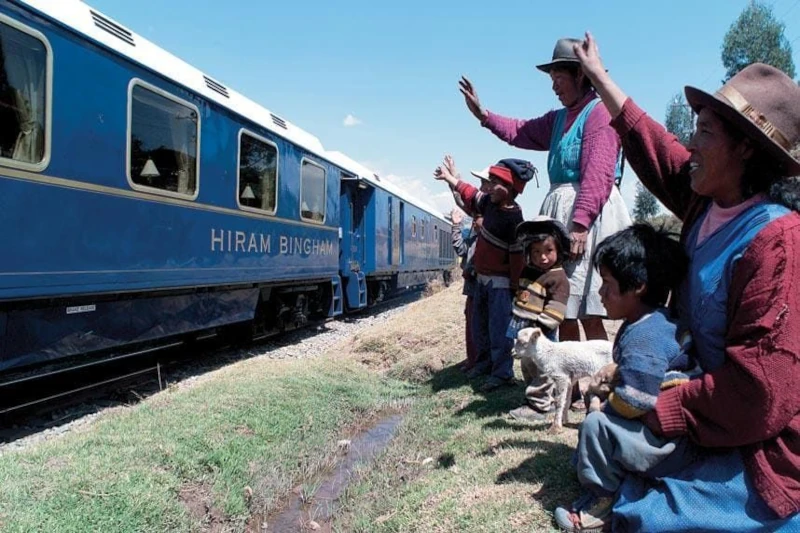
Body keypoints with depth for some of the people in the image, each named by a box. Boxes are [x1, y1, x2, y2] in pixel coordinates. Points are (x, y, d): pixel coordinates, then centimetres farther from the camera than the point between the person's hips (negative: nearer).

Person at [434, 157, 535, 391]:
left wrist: (514, 288, -19)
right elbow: (472, 197, 22)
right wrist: (451, 179, 26)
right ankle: (485, 363, 34)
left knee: (498, 329, -6)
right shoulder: (490, 203, -1)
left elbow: (517, 256, -22)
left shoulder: (514, 219, -24)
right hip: (483, 278, 9)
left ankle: (502, 374, 5)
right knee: (479, 325, 19)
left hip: (501, 282, -9)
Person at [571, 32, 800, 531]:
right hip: (725, 424, 9)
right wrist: (598, 74, 21)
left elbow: (760, 392, -30)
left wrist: (654, 409, -21)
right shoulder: (710, 204, -1)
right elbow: (651, 143, 12)